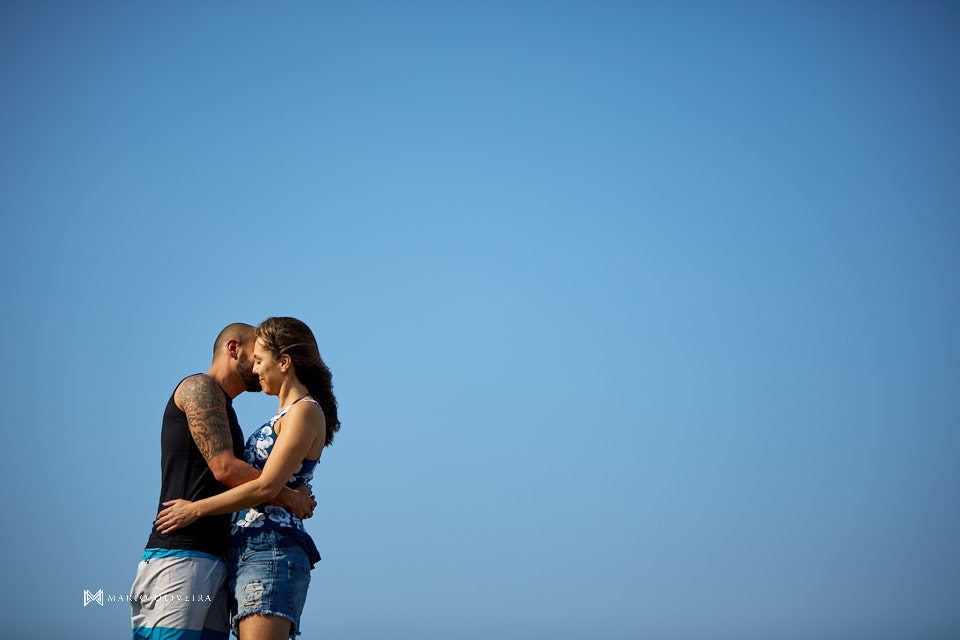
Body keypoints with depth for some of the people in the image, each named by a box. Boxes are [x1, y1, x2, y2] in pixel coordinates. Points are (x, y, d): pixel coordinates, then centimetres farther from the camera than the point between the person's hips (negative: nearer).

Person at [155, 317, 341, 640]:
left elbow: (266, 487, -14)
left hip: (272, 551, -10)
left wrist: (195, 509, -8)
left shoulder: (305, 412, -6)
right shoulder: (286, 415, 23)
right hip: (247, 552, 10)